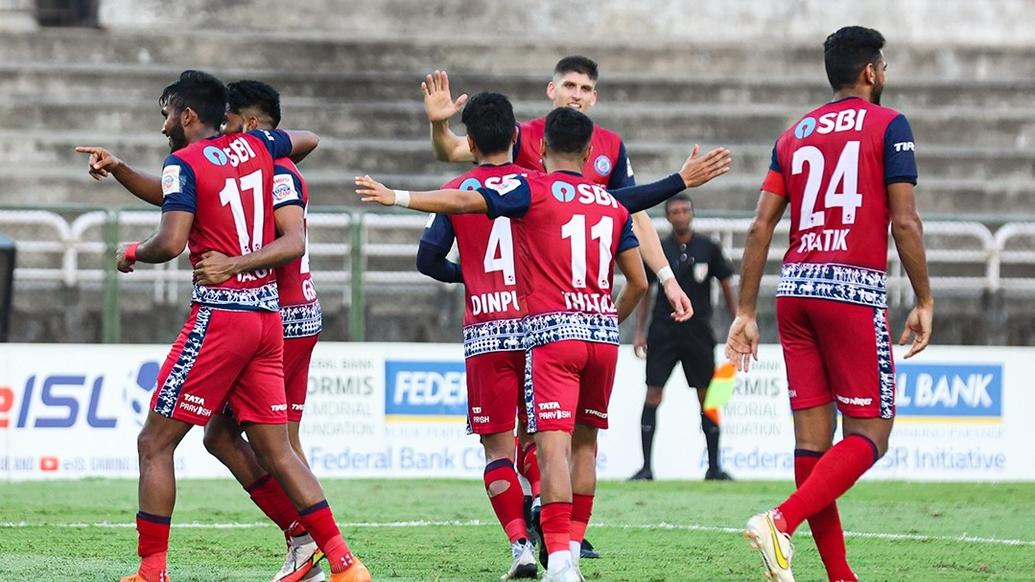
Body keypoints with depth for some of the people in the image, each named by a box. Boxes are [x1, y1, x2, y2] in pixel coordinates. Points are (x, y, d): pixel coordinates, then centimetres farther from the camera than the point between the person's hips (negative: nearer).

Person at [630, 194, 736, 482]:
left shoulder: (708, 249, 3)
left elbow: (727, 286, 9)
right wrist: (640, 332, 4)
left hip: (698, 331, 0)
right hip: (663, 330, 0)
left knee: (707, 397, 1)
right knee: (653, 394, -6)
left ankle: (714, 466, 9)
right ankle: (646, 466, -3)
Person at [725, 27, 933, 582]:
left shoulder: (793, 135, 15)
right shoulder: (888, 125, 1)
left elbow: (759, 230, 10)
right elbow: (904, 222, -7)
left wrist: (745, 313, 12)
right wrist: (924, 301, 0)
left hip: (796, 287, 6)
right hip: (855, 288, -6)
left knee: (813, 436, 5)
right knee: (869, 432, -2)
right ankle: (780, 520, -22)